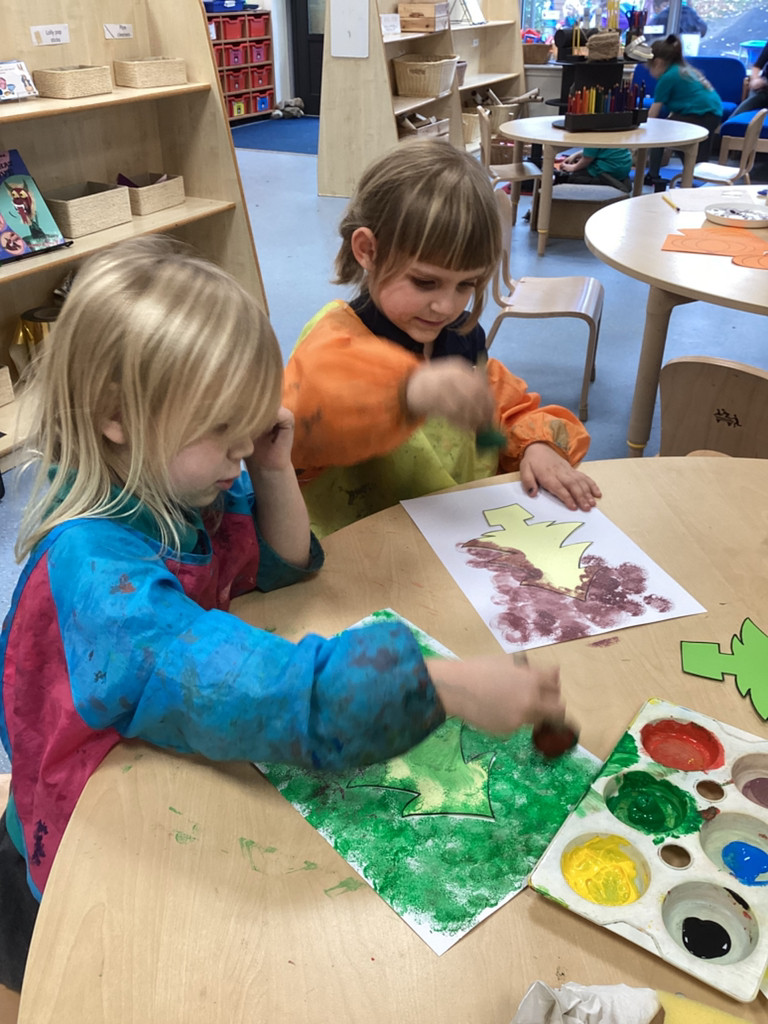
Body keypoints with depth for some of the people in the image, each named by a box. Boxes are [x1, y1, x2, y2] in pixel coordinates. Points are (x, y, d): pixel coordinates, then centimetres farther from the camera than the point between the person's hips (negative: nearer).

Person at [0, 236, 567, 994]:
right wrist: (450, 686, -48)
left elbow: (280, 567, 5)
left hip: (181, 781, 7)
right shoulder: (94, 566, -35)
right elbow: (256, 690, -47)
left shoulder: (186, 484, -9)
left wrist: (273, 471, -12)